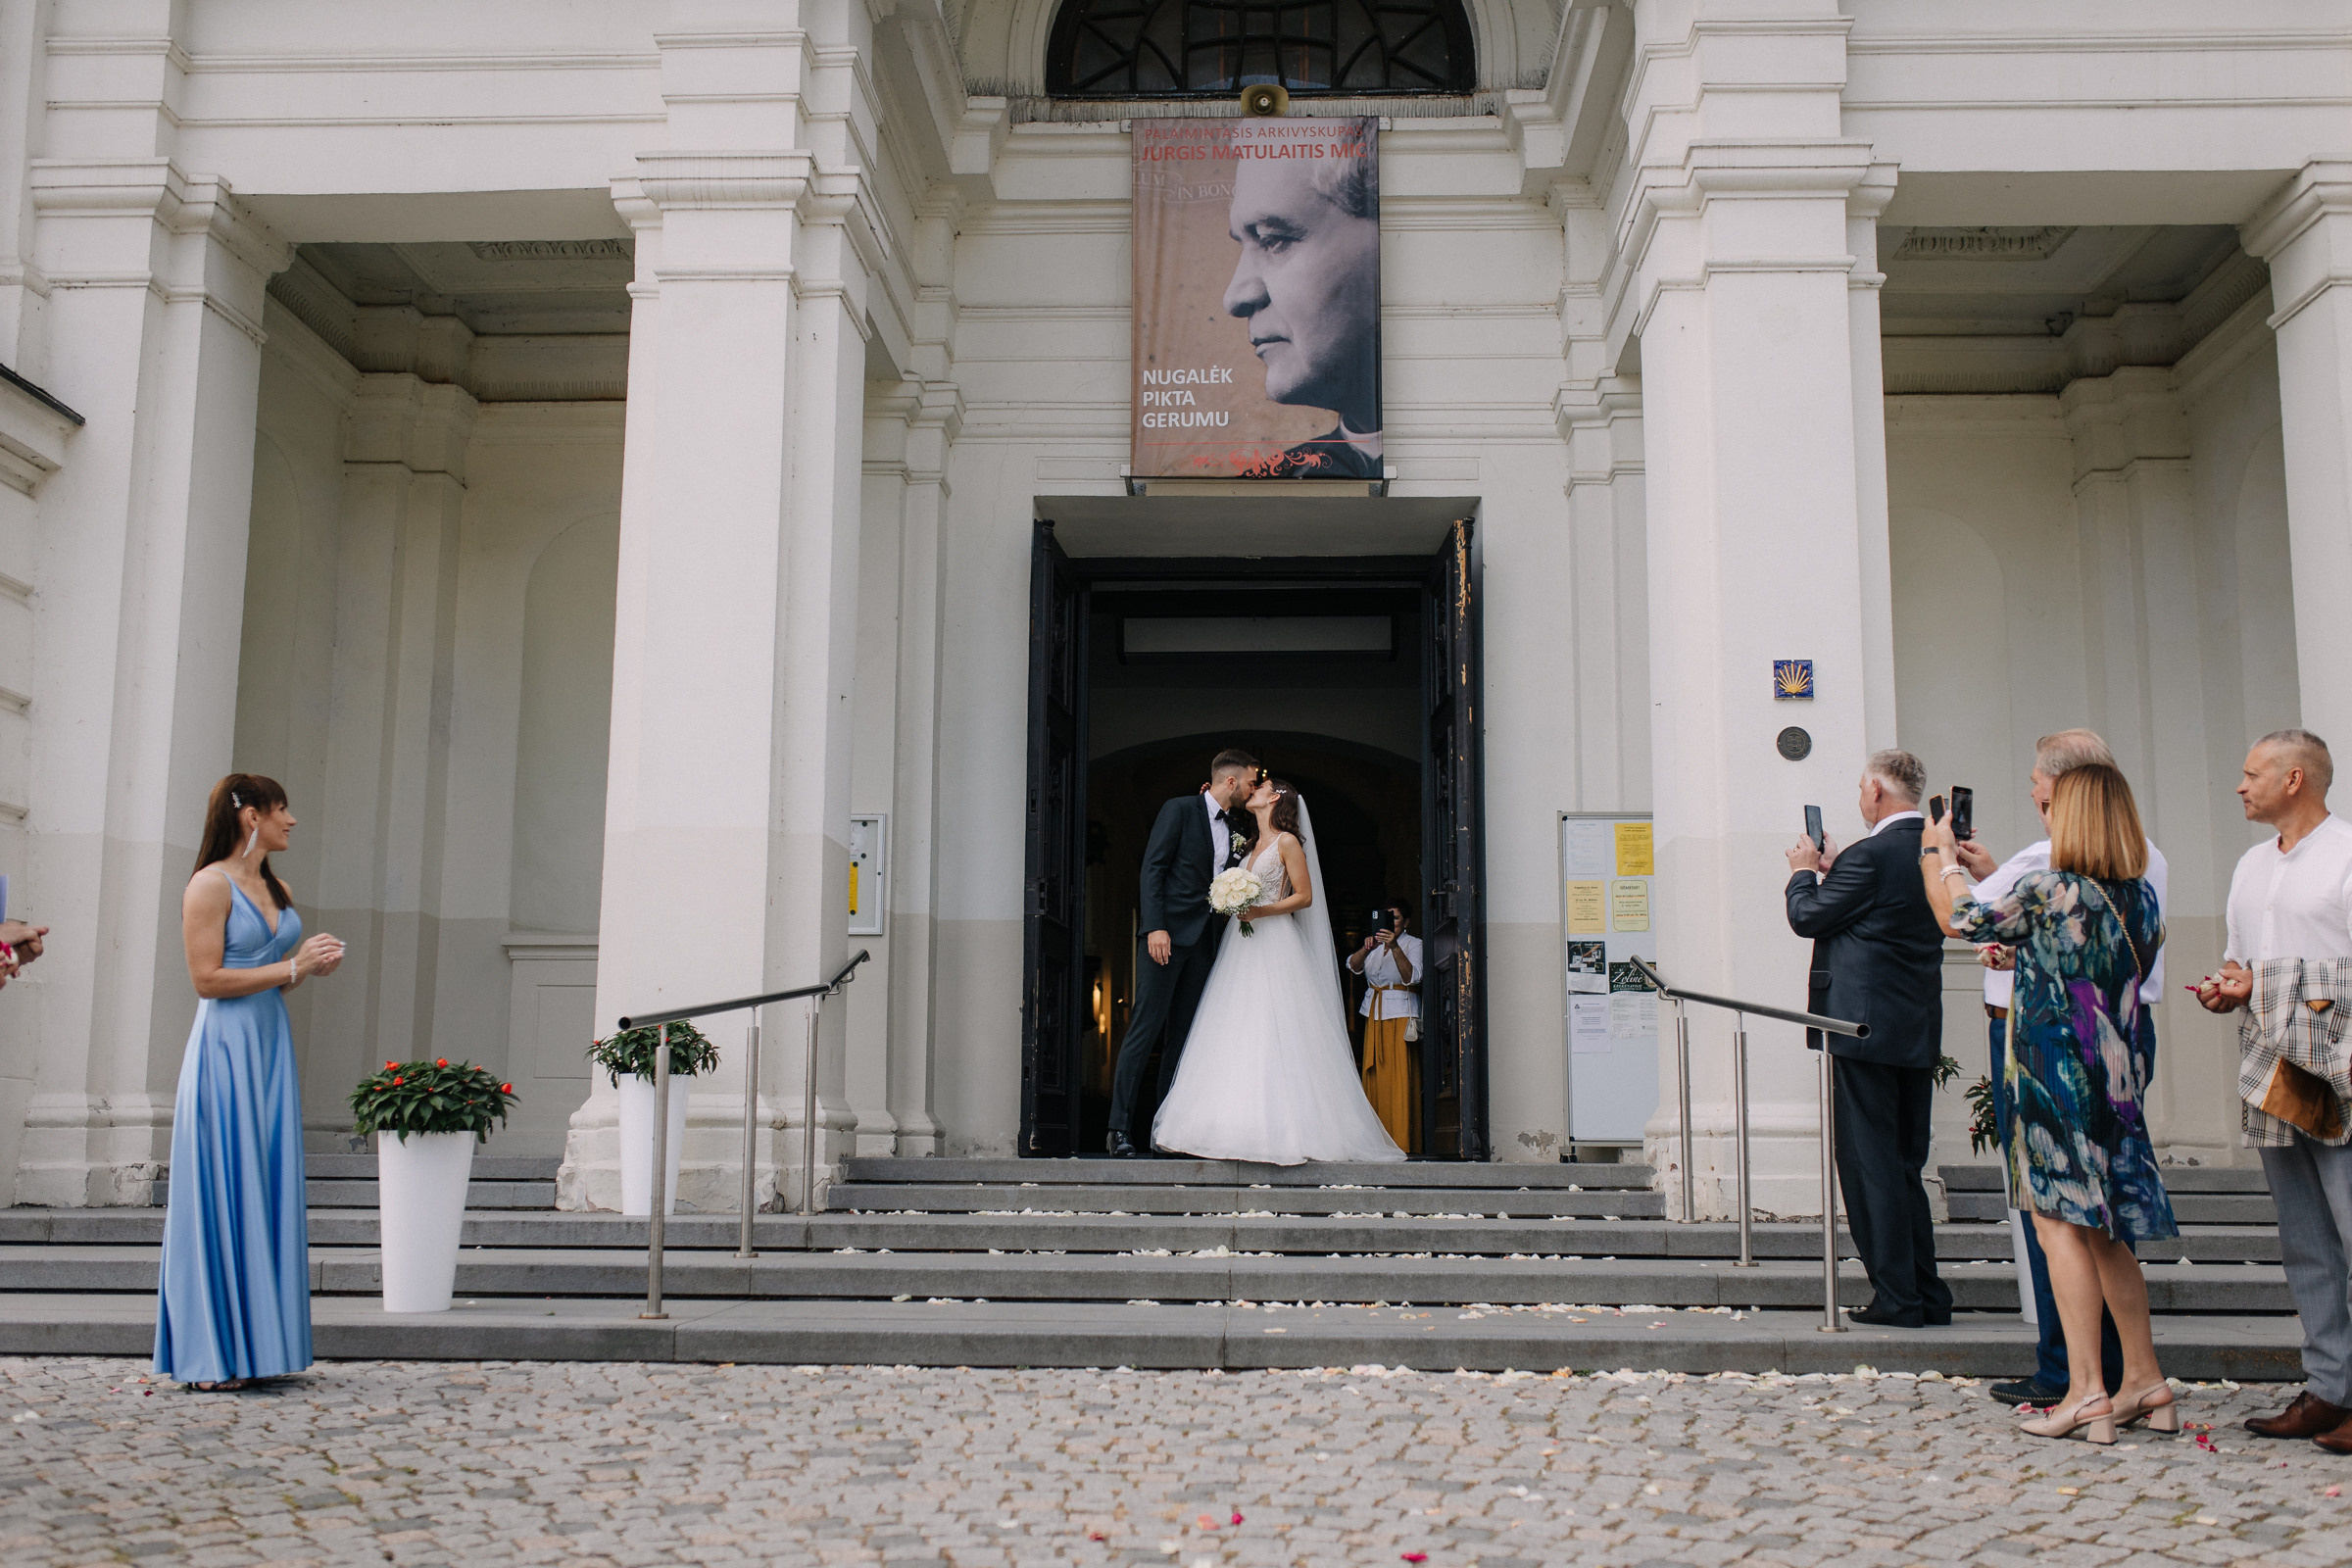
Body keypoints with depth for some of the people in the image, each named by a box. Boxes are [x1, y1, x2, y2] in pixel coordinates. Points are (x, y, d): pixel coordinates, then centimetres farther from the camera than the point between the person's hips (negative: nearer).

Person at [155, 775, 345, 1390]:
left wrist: (314, 965, 5)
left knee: (269, 1192, 6)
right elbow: (208, 978, -13)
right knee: (222, 1193, -5)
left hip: (271, 1046, 8)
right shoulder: (210, 885, -7)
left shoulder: (277, 890, 16)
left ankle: (254, 1343, 11)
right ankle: (209, 1355, 1)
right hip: (226, 1046, -8)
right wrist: (290, 968, -12)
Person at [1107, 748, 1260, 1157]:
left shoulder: (1238, 824, 16)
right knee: (1145, 1029, -8)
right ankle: (1120, 1128, -6)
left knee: (1182, 1034, 7)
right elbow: (1153, 868, -9)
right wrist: (1155, 927, -17)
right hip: (1169, 934, -7)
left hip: (1204, 939, 7)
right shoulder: (1181, 809, -2)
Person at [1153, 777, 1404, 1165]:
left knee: (1272, 1034, -13)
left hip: (1274, 946, -7)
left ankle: (1283, 1131, -13)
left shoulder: (1288, 842, -1)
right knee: (1235, 1037, -1)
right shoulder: (1251, 844, 20)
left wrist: (1260, 911, -16)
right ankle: (1240, 1127, -2)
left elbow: (1305, 896, -5)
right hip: (1243, 949, 7)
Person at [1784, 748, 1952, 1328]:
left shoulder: (1871, 855, -16)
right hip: (1919, 1031, 9)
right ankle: (1928, 1295, 19)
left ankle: (1896, 1297, -1)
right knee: (1905, 1164, 15)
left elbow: (1807, 917, -7)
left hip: (1864, 1027, -9)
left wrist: (1805, 871, 10)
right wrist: (1832, 866, 21)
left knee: (1870, 1164, -2)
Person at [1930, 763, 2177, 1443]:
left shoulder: (2046, 892, -14)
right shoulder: (2143, 897, 6)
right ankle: (2145, 1381, 20)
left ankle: (2086, 1391, -6)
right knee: (2104, 1231, 15)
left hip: (2053, 1073, -7)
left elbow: (1964, 917, 1)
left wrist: (1943, 854, 18)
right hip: (2119, 1076, 7)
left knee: (2059, 1224, -4)